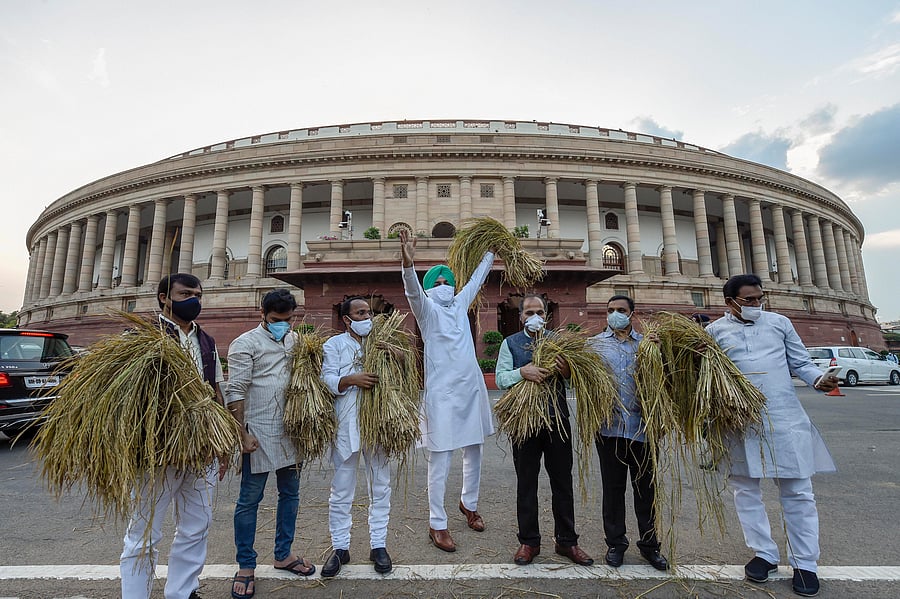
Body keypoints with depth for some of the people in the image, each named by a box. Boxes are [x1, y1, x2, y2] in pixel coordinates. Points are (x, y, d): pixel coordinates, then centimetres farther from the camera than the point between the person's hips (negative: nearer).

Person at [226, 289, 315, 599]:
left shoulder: (295, 340, 10)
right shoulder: (246, 343, -6)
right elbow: (235, 392, -10)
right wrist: (243, 433, -14)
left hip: (290, 431, 6)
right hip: (258, 433, -5)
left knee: (290, 494, 15)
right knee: (249, 500, 7)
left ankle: (283, 554, 33)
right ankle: (245, 567, 25)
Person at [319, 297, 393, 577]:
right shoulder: (334, 344, 4)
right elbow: (327, 380, -6)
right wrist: (352, 379, -24)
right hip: (346, 425, -2)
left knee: (380, 486, 10)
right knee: (342, 489, 7)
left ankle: (378, 544, 26)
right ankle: (340, 547, 25)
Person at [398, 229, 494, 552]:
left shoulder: (460, 303, 11)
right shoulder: (427, 309, -5)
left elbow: (477, 278, 24)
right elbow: (413, 290, -25)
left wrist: (490, 252, 33)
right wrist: (408, 262, -43)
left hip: (471, 389, 6)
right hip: (442, 393, -6)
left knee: (474, 452, 19)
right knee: (440, 462, 1)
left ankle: (469, 503, 41)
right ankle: (437, 525, 17)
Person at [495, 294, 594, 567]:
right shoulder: (510, 343, 3)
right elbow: (500, 378, -7)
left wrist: (567, 371, -19)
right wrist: (522, 372, -25)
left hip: (557, 419, 2)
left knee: (562, 483, 13)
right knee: (526, 484, 11)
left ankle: (566, 541, 30)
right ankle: (528, 541, 27)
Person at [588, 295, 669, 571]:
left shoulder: (647, 343, 11)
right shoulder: (595, 343, 7)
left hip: (642, 424, 1)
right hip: (610, 424, -1)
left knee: (646, 486, 12)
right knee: (613, 486, 11)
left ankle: (649, 543, 30)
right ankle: (615, 543, 27)